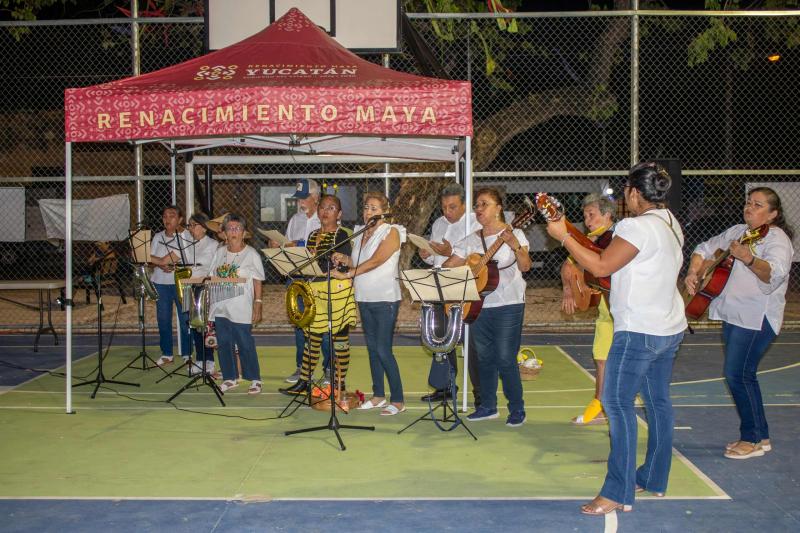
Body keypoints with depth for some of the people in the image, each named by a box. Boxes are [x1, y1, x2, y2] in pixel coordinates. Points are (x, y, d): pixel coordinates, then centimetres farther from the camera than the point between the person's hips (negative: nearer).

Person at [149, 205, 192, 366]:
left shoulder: (186, 236, -2)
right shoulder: (158, 237, 11)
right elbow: (151, 258, 4)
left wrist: (155, 259, -12)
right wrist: (161, 265, -15)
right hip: (161, 282, 4)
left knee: (185, 318, -1)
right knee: (163, 318, 6)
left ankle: (187, 354, 8)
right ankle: (166, 354, 16)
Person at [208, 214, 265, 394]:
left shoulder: (251, 254, -3)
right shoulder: (220, 252, 11)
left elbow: (257, 282, -3)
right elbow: (213, 278, 14)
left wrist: (258, 304, -10)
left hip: (241, 309, -5)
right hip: (220, 307, 5)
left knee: (245, 344, -2)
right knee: (223, 343, 8)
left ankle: (255, 379, 9)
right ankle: (230, 378, 21)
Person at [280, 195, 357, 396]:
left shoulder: (342, 236, -5)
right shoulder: (313, 236, 14)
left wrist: (319, 258, -19)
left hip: (337, 292, -6)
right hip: (316, 291, 6)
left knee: (340, 337, 1)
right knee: (312, 336, 8)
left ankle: (339, 383, 10)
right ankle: (304, 381, 15)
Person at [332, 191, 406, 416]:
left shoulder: (391, 232, -9)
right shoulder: (360, 233, 12)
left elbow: (375, 261, -20)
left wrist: (346, 274, -23)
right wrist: (344, 259, -3)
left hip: (385, 299, -7)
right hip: (364, 299, 7)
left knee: (383, 350, -8)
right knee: (372, 348, 12)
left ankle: (398, 400, 0)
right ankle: (378, 395, 23)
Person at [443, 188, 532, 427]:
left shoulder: (514, 235, -3)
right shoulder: (472, 240, 10)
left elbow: (525, 266, -15)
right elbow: (449, 265, 9)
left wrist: (514, 245, -31)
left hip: (508, 306, -5)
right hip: (479, 305, 5)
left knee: (505, 358, -7)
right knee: (485, 358, 11)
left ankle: (517, 409, 6)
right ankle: (488, 406, 24)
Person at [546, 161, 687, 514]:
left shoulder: (638, 226, -19)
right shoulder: (669, 222, 10)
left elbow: (600, 266, -21)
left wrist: (563, 236, -13)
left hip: (639, 331, -10)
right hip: (669, 328, 10)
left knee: (617, 402, -8)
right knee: (658, 401, 16)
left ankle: (618, 492, -8)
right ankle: (655, 478, 27)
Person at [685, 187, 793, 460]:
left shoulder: (777, 238, -11)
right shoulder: (737, 231, 13)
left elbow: (774, 274, -29)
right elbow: (705, 249, 20)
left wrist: (749, 259, -47)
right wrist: (693, 272, 1)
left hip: (757, 319, -8)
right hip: (733, 314, 8)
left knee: (738, 375, -11)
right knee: (742, 376, 12)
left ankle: (755, 439, 2)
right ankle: (758, 435, 23)